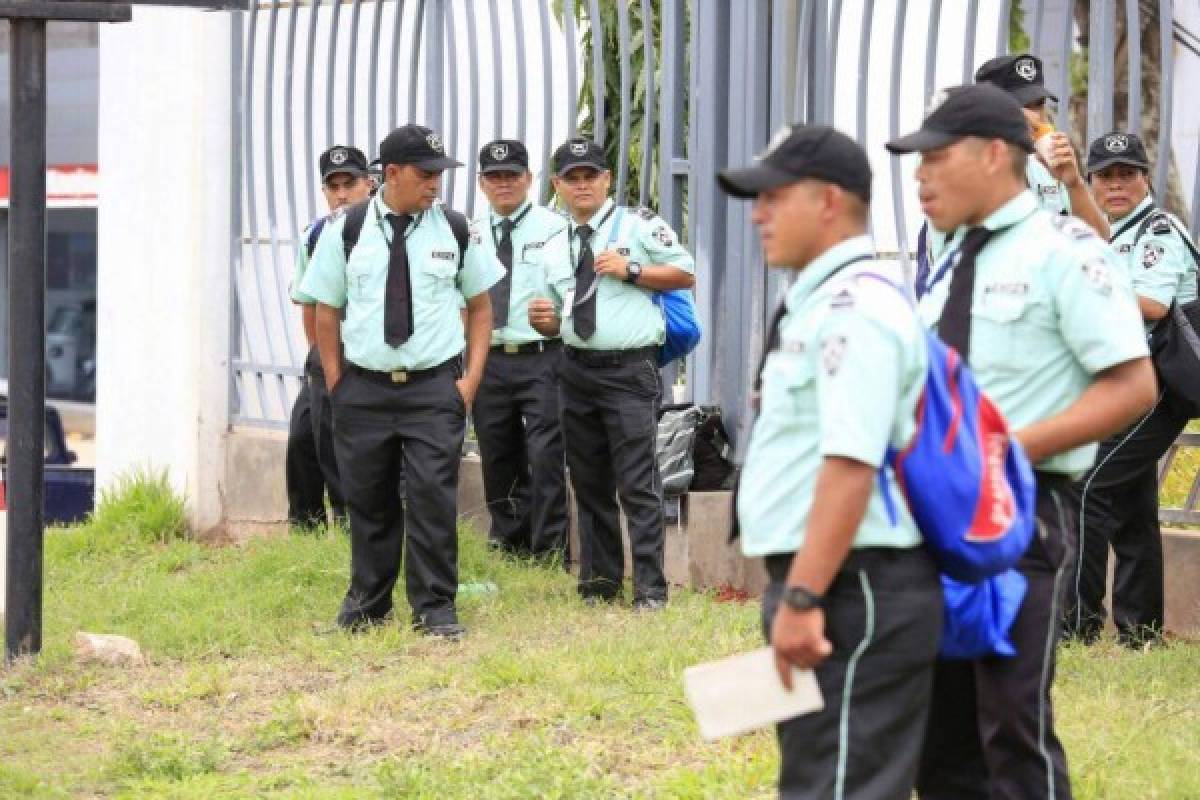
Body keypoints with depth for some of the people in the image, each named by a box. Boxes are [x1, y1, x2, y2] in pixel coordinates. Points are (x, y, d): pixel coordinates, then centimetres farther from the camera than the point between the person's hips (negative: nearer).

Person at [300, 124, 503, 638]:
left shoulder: (454, 230, 1)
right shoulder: (347, 230, -1)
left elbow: (480, 305, 9)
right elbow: (326, 310, 5)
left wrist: (472, 378, 1)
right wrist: (335, 383, 1)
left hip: (434, 385, -1)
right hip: (363, 387, 1)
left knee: (433, 495, -7)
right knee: (368, 499, 9)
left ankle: (434, 608, 2)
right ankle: (366, 604, 23)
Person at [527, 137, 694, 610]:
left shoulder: (638, 225, -1)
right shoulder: (556, 248, 16)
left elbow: (685, 273, -1)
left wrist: (631, 271, -12)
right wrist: (543, 320, -1)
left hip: (630, 370, -6)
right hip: (577, 370, 6)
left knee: (638, 485, -10)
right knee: (589, 484, 11)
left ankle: (650, 589, -8)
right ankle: (598, 583, 19)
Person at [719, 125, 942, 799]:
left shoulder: (855, 307, -15)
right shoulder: (822, 302, 17)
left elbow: (851, 464, -24)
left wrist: (802, 598, -26)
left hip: (851, 591, -11)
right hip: (818, 585, 11)